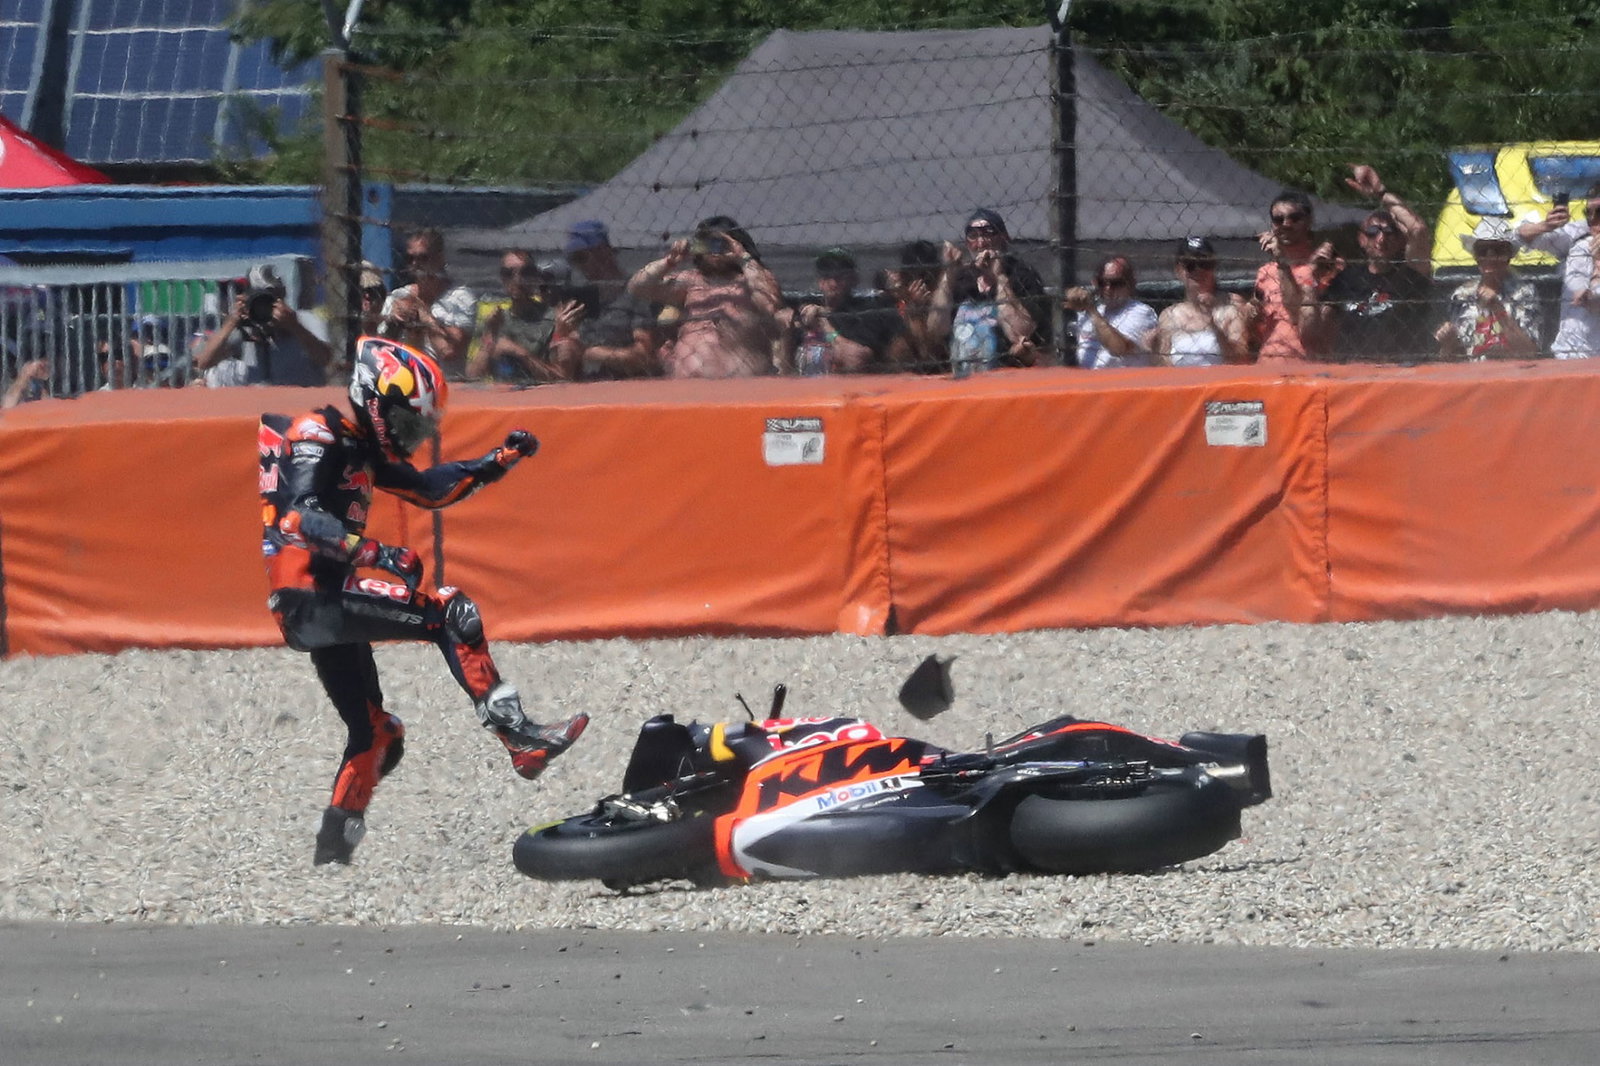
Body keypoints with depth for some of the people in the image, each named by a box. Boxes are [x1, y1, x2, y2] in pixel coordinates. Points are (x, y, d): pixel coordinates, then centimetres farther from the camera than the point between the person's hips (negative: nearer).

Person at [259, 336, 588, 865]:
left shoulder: (362, 452, 19)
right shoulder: (317, 438, -10)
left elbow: (431, 488, 27)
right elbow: (300, 515, -24)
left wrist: (501, 460, 18)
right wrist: (374, 553, -33)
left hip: (324, 606, 11)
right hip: (307, 597, -11)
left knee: (375, 735, 16)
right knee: (449, 613, -19)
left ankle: (333, 848, 21)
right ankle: (520, 739, -25)